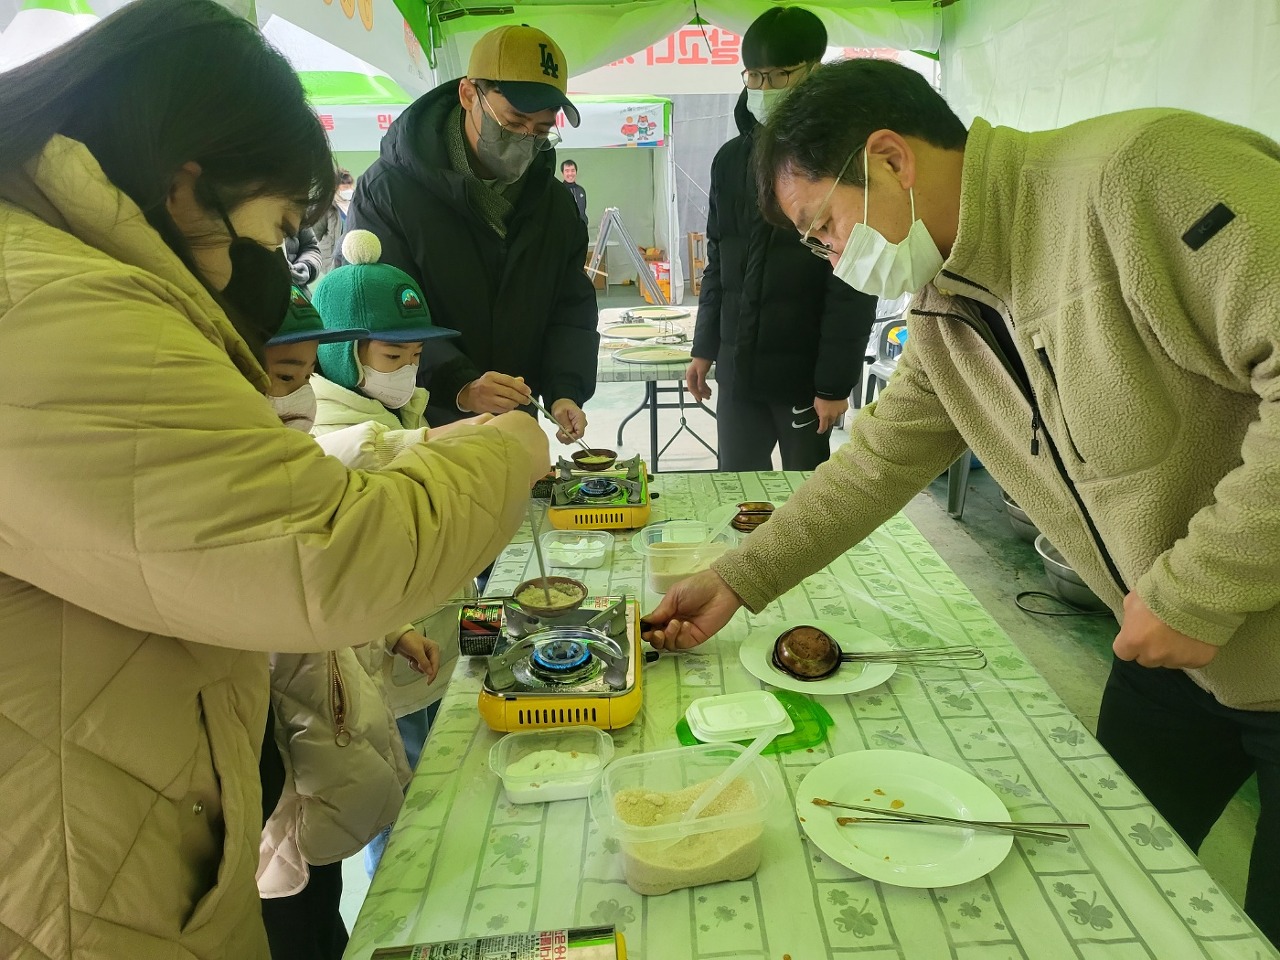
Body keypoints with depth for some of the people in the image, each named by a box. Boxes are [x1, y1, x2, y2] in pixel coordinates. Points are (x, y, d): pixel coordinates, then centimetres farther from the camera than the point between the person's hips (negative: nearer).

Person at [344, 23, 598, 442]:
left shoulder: (554, 202, 4)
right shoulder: (388, 190, -12)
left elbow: (573, 309, 4)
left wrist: (564, 391, -14)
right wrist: (458, 387, -33)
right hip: (418, 427, -4)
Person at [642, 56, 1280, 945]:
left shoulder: (1137, 174, -24)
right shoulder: (947, 314, 2)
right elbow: (878, 462, 7)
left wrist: (1197, 587, -24)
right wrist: (736, 583, 6)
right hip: (1177, 655, 7)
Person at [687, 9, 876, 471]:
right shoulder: (730, 159, 10)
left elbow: (853, 284, -12)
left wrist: (835, 382, -15)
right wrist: (705, 347, 12)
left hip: (805, 371, -5)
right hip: (736, 368, 5)